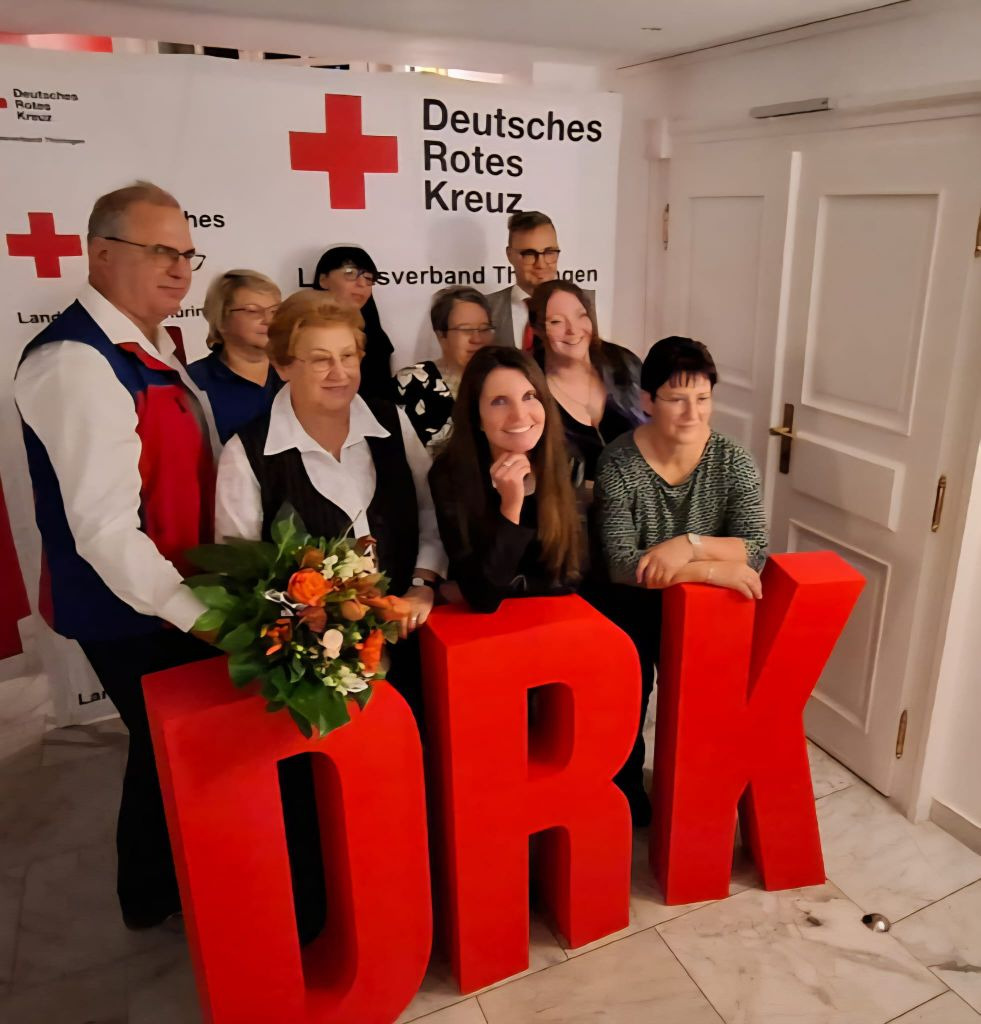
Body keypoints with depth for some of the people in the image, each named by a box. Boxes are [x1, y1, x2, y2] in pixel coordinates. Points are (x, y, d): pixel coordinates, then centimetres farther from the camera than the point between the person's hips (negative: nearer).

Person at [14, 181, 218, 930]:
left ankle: (175, 875, 47)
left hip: (178, 592, 9)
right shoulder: (77, 362, -24)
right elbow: (104, 527, -28)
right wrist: (199, 616, -25)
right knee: (170, 750, 11)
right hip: (132, 612, -8)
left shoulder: (151, 346, 6)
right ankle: (155, 897, 38)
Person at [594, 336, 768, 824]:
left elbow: (755, 552, -16)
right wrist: (712, 568, -29)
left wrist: (690, 544, -31)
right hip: (635, 603, -1)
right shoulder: (618, 464, -18)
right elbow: (621, 565, -25)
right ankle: (626, 793, 20)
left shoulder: (733, 461, -10)